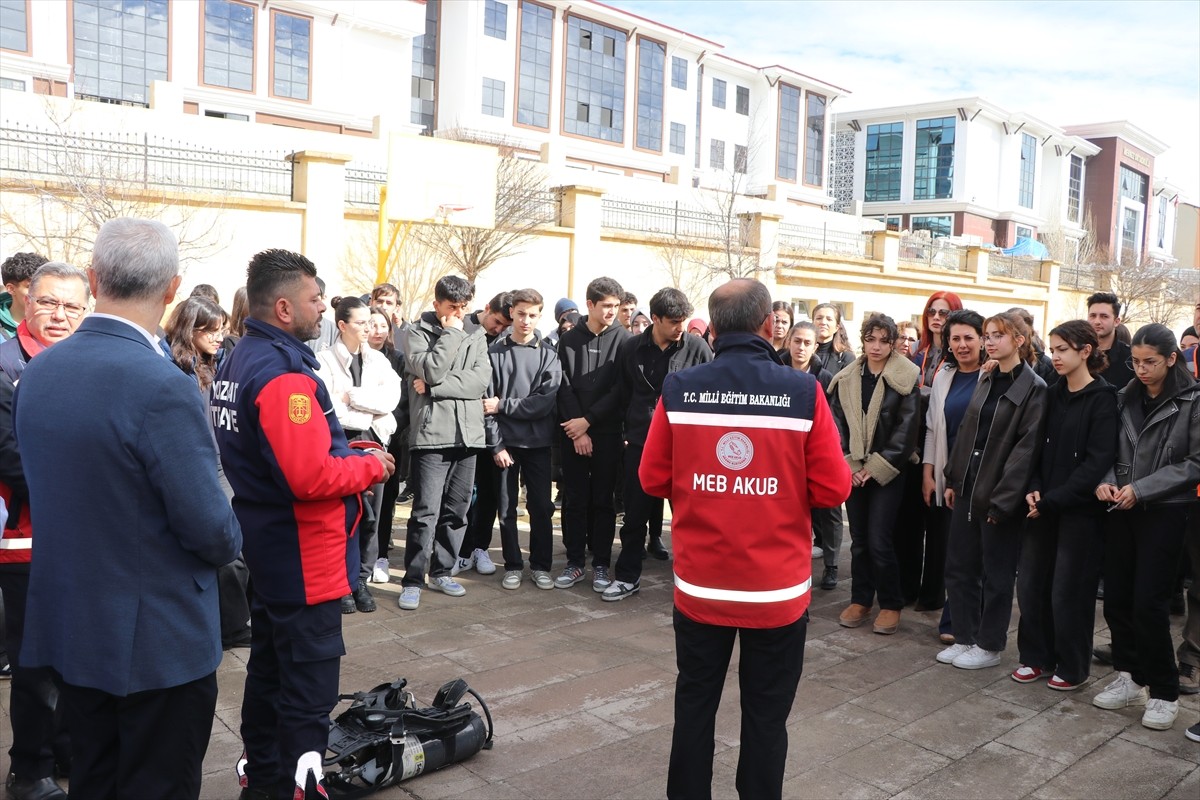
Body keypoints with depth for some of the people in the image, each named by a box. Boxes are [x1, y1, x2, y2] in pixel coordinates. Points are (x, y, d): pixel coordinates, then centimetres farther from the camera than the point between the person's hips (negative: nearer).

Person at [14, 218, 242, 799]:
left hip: (69, 628, 7)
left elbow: (46, 486, 9)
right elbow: (210, 527, -22)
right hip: (159, 640, -7)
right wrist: (230, 543, 0)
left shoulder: (36, 372, 0)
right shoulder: (163, 386, -25)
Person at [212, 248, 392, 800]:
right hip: (305, 556, -10)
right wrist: (371, 465, -13)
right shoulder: (283, 373, -23)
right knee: (308, 688, 0)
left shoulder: (238, 361, 8)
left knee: (268, 667, 21)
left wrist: (346, 454, 8)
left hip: (267, 551, 10)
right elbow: (312, 477, -30)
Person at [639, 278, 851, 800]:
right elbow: (833, 489, -9)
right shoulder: (804, 392, -13)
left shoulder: (678, 389, -9)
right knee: (765, 715, 13)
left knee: (695, 705, 18)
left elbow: (653, 480, -1)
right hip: (777, 589, -1)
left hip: (699, 585, 2)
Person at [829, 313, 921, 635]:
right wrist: (847, 464, -6)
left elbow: (906, 429, -8)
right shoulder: (846, 379, 7)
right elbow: (836, 423, 4)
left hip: (887, 471, -4)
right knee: (859, 539, 10)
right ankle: (860, 600, 23)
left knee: (879, 541, -6)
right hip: (853, 471, 4)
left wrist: (877, 467, -11)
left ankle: (891, 604, 11)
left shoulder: (906, 379, -4)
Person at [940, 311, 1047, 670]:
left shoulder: (1034, 388, -10)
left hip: (1000, 494, -7)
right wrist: (953, 479, 8)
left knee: (996, 573, 6)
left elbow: (1026, 448, -15)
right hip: (968, 487, 7)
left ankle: (989, 645, 20)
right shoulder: (986, 381, 11)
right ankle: (964, 637, 25)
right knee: (958, 565, 11)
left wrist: (1002, 499, -17)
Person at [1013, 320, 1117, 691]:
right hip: (1044, 504, 6)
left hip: (1079, 508, -5)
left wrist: (1053, 500, -17)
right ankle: (1036, 656, 23)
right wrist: (1034, 489, -7)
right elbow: (1038, 448, 9)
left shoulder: (1103, 398, -9)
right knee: (1030, 582, 8)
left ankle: (1071, 667, 19)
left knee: (1069, 590, 3)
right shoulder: (1052, 394, 9)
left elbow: (1098, 461, -15)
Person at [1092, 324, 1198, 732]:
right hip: (1120, 510, 5)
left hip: (1164, 512, -4)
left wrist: (1141, 489, -15)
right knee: (1116, 597, 6)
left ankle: (1163, 693, 12)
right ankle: (1130, 678, 23)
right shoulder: (1126, 398, 8)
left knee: (1148, 603, -5)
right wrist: (1106, 481, -8)